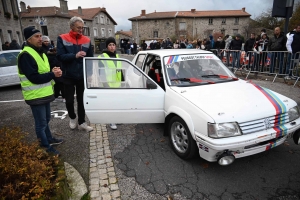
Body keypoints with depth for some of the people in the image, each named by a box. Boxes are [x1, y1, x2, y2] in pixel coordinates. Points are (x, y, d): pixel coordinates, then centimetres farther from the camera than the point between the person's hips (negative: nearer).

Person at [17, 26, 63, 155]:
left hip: (44, 93, 9)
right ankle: (46, 147, 15)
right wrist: (53, 74, -22)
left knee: (46, 119, 23)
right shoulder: (26, 55, -18)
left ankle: (49, 139, 39)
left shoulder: (39, 52, 13)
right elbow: (34, 77, -24)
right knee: (41, 123, 2)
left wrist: (53, 71, -1)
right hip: (35, 96, -9)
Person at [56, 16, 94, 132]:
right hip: (68, 76, -2)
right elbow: (60, 56, -13)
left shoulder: (86, 40, 4)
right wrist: (75, 56, -27)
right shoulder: (62, 39, -3)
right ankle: (72, 118, 33)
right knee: (69, 100, 5)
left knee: (81, 100, 9)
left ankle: (81, 122, 21)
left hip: (82, 76, 2)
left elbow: (91, 58, 5)